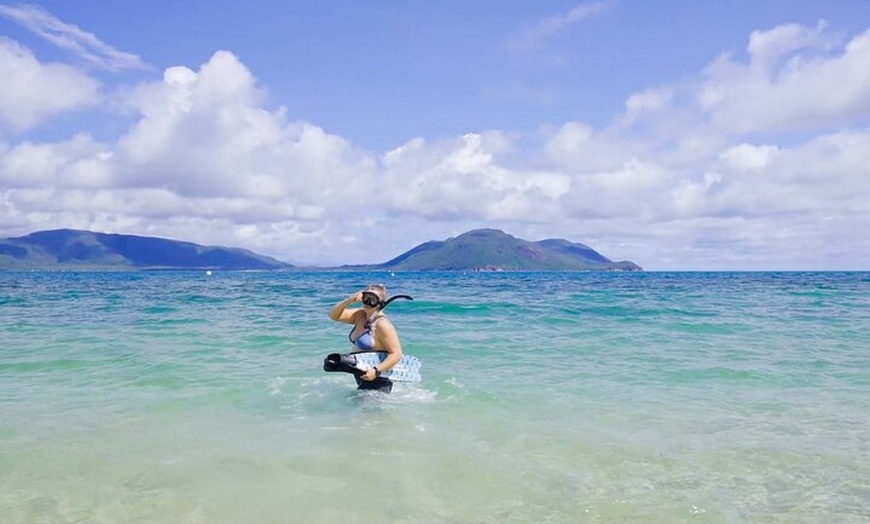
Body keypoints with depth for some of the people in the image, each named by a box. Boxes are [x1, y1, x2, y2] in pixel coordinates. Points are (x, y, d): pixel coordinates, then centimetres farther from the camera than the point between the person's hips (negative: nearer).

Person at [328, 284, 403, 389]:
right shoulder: (359, 315, 3)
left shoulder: (382, 324, -21)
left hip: (377, 380, -9)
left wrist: (376, 371, -30)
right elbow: (334, 315, 0)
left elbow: (396, 354, -22)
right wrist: (349, 300, -15)